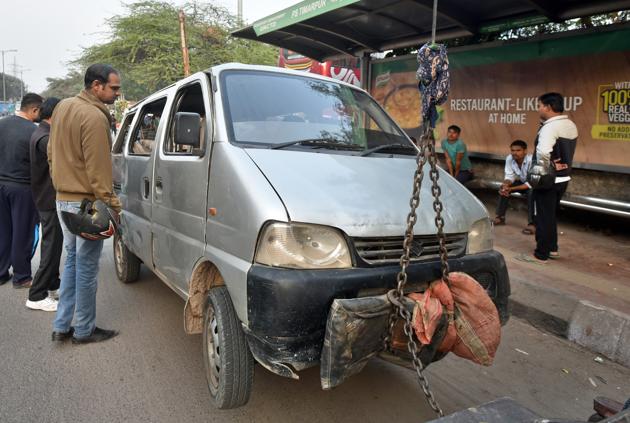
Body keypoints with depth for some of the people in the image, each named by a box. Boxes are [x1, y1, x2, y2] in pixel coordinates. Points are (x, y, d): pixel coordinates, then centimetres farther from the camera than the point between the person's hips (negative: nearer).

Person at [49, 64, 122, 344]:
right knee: (86, 267, 2)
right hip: (85, 203, -9)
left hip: (63, 199, 9)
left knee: (72, 261, 18)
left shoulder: (62, 107, 11)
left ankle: (62, 326, 23)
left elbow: (52, 153, 17)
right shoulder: (94, 117, -19)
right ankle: (84, 330, 14)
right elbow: (98, 168, -21)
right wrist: (111, 204, -18)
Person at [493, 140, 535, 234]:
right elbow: (509, 176, -11)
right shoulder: (509, 158, -18)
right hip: (522, 181, 6)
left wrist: (511, 189, -39)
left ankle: (532, 224, -28)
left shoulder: (531, 160, -33)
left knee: (531, 193, -36)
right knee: (503, 188, -13)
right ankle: (500, 217, -1)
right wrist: (505, 185, -35)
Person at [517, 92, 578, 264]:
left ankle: (541, 255, 9)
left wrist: (544, 168, -21)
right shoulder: (571, 125, 10)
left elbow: (543, 151, -36)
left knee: (543, 217, 1)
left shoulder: (550, 127, -21)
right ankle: (552, 249, 32)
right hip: (563, 177, 9)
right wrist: (555, 165, 13)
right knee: (550, 215, 21)